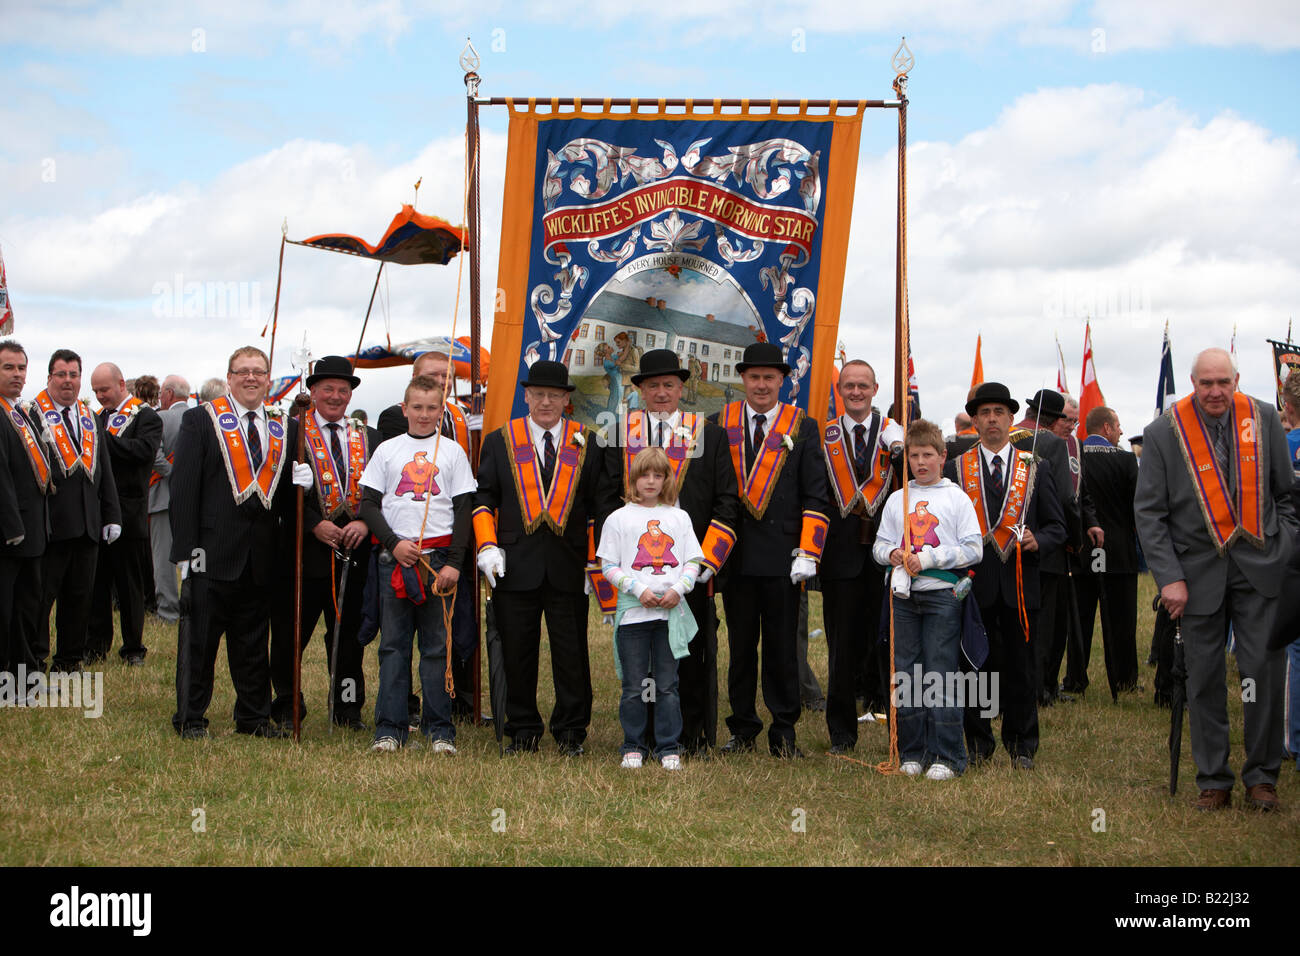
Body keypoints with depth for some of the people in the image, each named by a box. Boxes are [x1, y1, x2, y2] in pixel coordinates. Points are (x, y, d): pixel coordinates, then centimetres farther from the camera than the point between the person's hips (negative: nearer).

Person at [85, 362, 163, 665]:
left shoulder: (146, 417, -3)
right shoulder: (100, 416, 16)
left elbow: (145, 449, -21)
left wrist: (103, 439, -21)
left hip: (128, 512, -5)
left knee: (130, 584, 3)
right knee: (96, 581, 7)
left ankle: (133, 648, 12)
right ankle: (96, 646, 15)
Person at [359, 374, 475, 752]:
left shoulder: (453, 451, 7)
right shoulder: (387, 451, 9)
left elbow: (463, 510, 5)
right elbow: (369, 504, 6)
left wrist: (454, 563, -4)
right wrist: (394, 543, -8)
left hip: (440, 558, -1)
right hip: (394, 558, 1)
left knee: (438, 646, 0)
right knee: (393, 645, 1)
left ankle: (439, 728, 6)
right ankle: (389, 728, 6)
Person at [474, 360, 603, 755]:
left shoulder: (586, 444, 7)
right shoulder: (500, 441, 8)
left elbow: (597, 506, 9)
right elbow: (483, 497, 8)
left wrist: (595, 561, 3)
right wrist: (487, 546, -5)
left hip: (568, 569, 0)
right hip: (515, 566, 0)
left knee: (571, 653, 3)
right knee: (517, 652, 4)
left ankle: (571, 732, 13)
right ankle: (522, 731, 15)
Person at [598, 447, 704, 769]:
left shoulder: (678, 517, 11)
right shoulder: (619, 518, 3)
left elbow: (693, 561, 10)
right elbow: (608, 566, 1)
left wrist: (678, 589, -8)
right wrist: (639, 589, -12)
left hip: (671, 611, 2)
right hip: (633, 611, -1)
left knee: (667, 685, 4)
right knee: (634, 687, 2)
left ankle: (669, 748, 11)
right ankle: (633, 747, 13)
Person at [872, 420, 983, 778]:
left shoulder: (957, 499, 2)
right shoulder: (896, 500, 13)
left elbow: (973, 549, -3)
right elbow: (879, 544, 16)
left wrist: (929, 558, -12)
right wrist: (892, 554, -6)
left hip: (942, 592, -4)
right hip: (904, 594, 4)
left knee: (941, 674, -6)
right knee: (906, 674, 4)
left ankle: (947, 756, -1)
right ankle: (912, 752, 13)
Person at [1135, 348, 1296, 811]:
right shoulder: (1164, 432, -4)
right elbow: (1148, 512, -2)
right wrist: (1168, 577, -8)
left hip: (1258, 564, 1)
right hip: (1199, 569, -1)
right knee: (1205, 678, 3)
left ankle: (1262, 775, 12)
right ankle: (1213, 781, 14)